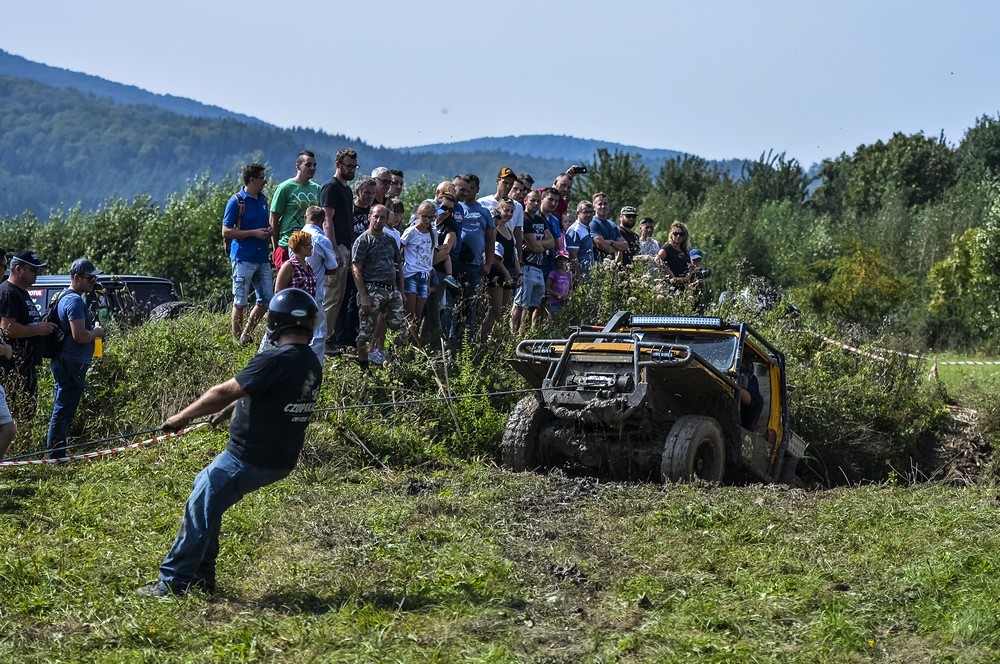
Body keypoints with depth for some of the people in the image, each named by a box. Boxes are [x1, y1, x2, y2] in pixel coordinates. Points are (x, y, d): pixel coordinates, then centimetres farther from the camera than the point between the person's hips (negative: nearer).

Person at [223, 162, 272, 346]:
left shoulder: (263, 199, 13)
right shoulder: (236, 201, -8)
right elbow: (226, 232, -10)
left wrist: (268, 230, 4)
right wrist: (254, 233, -16)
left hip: (262, 258, 7)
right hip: (243, 259, -7)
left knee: (267, 299, 7)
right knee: (240, 302, -1)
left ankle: (247, 334, 21)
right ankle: (236, 340, 8)